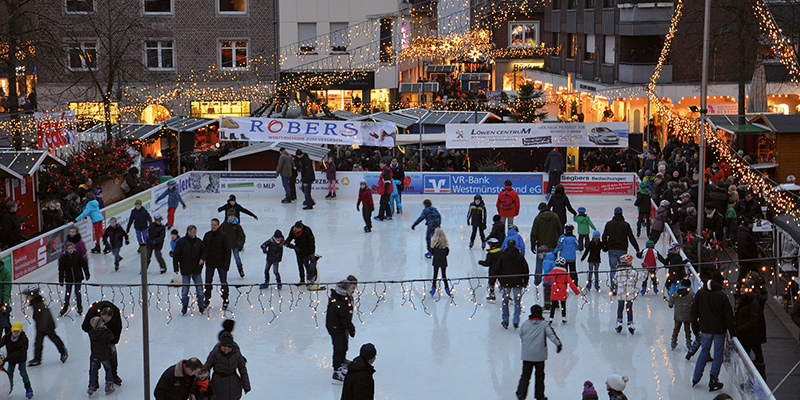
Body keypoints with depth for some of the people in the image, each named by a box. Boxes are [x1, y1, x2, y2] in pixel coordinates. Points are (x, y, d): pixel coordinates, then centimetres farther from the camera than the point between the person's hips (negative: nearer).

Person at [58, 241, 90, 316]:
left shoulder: (77, 255, -11)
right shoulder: (63, 257, -11)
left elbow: (84, 264, -1)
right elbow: (61, 269, -7)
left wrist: (87, 274, 1)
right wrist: (61, 281, -6)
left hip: (78, 278, 0)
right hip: (68, 279, 1)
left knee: (78, 292, 6)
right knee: (67, 293, 7)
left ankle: (79, 307, 23)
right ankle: (65, 308, 25)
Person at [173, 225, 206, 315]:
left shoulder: (199, 242, 2)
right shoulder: (181, 242, -5)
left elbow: (204, 251, 14)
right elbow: (176, 256, -2)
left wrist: (202, 258, -8)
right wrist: (176, 268, -5)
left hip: (197, 270, 2)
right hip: (185, 270, -2)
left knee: (199, 289, 4)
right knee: (185, 289, 6)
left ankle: (201, 305, 16)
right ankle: (184, 305, 19)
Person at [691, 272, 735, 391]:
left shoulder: (700, 293, -2)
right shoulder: (722, 296, -15)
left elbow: (694, 310, 5)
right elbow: (728, 316, -12)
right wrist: (732, 331, -3)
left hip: (705, 329, 4)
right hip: (719, 330, -4)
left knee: (704, 351, 19)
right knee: (718, 354, 8)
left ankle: (696, 378, 22)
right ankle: (713, 379, 6)